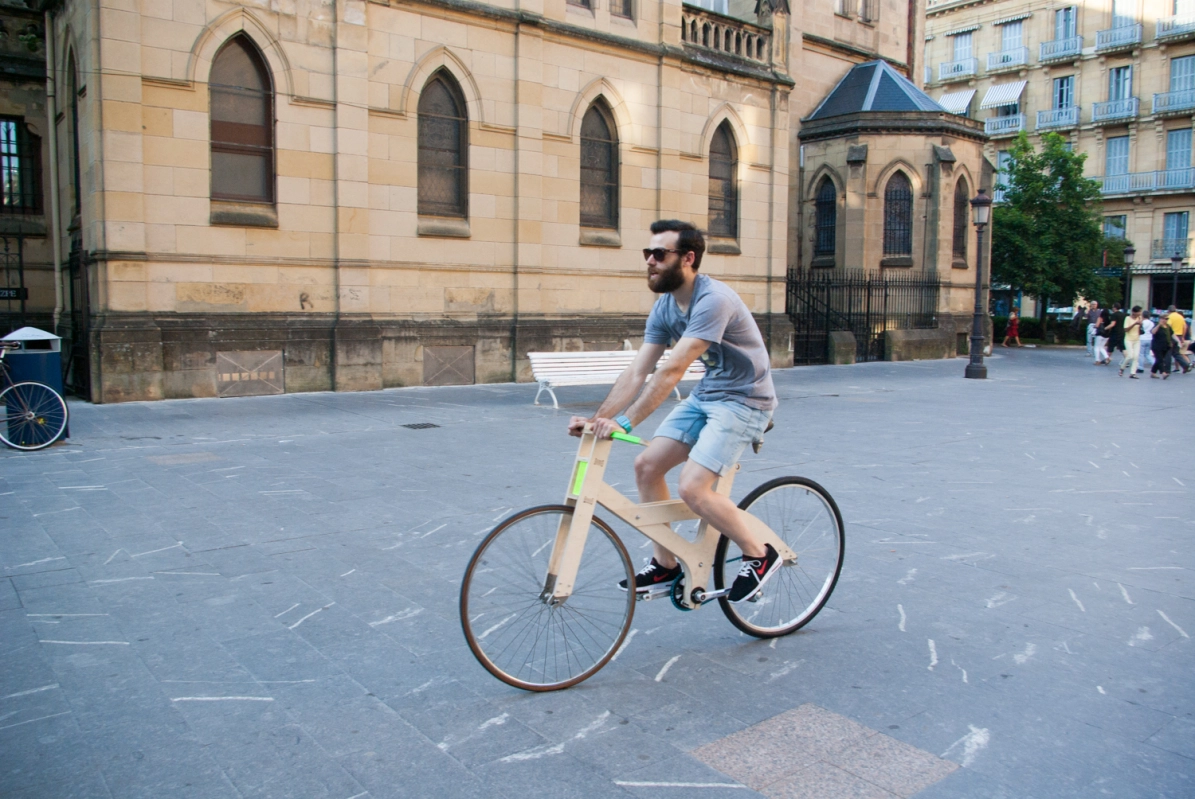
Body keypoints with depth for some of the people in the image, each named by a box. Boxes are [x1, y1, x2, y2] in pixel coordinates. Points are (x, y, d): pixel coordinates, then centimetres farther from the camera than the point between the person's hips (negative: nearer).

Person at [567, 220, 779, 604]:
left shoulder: (713, 299, -25)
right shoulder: (664, 307, 1)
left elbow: (672, 370, -32)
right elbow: (636, 372, -2)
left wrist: (625, 422, -35)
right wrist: (597, 419, -11)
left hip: (744, 400, -8)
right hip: (705, 396, 9)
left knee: (693, 488, -20)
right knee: (646, 465, -1)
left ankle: (760, 555, 3)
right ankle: (665, 565, 13)